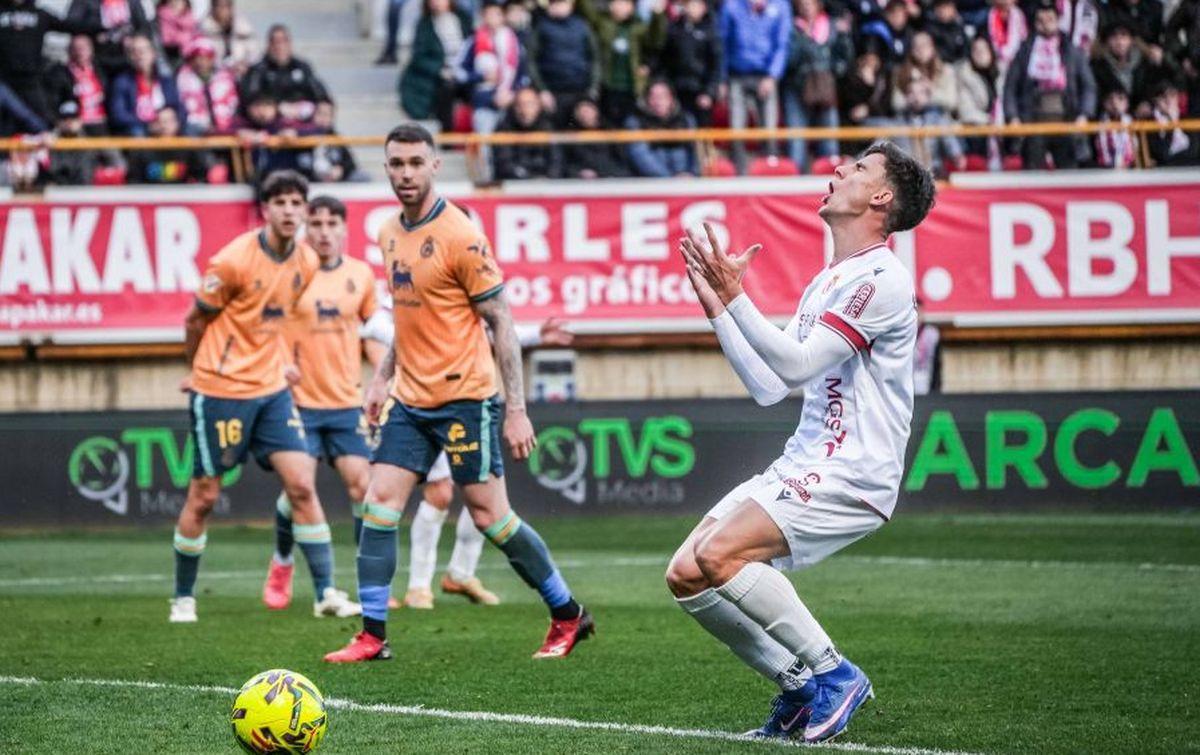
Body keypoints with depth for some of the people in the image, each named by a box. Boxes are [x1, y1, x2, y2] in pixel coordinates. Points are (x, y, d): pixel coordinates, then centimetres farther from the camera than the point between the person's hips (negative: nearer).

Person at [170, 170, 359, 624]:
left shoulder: (308, 262, 2)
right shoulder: (233, 261, -17)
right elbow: (196, 321, -3)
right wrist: (201, 370, 10)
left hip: (271, 388, 5)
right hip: (220, 391, -5)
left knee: (301, 485, -5)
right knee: (203, 496, 3)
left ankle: (326, 592, -2)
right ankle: (183, 598, 17)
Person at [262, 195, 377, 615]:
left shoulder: (360, 275, 5)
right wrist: (281, 362, -13)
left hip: (347, 401, 2)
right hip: (300, 399, -2)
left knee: (362, 485, -7)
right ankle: (281, 566, 18)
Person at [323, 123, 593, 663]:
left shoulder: (460, 237, -13)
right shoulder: (389, 234, 9)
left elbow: (501, 323, -11)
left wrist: (516, 410, -14)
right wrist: (382, 378, 18)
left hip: (464, 397, -7)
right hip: (410, 399, 7)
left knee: (489, 517, -2)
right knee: (379, 502, -4)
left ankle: (568, 616, 15)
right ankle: (372, 635, 0)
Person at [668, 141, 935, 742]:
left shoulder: (881, 278, -11)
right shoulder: (826, 282, 19)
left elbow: (797, 364, -19)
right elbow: (768, 386, 18)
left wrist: (735, 296, -18)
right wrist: (716, 305, 16)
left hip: (850, 476, -9)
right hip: (802, 466, 9)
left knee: (720, 555, -26)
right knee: (685, 575, -1)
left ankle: (833, 674, -11)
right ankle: (799, 686, 9)